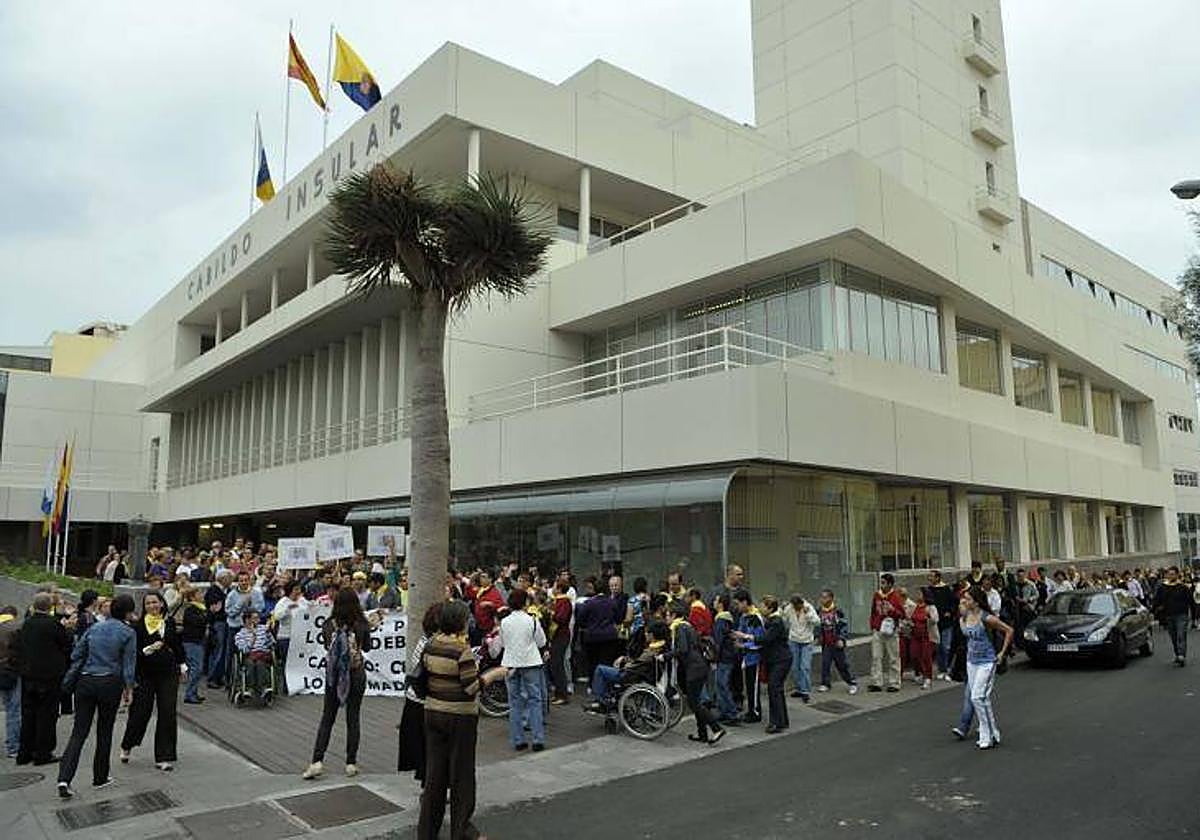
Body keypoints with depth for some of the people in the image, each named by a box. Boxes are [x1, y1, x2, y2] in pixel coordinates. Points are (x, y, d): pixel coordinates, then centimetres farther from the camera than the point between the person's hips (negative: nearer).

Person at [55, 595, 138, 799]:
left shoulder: (95, 627, 7)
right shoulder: (128, 632, -6)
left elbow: (76, 655, 10)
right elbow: (129, 663, -6)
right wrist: (128, 688, 5)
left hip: (85, 682, 3)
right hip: (110, 684, -3)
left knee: (78, 732, 4)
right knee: (105, 731, 11)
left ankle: (64, 778, -10)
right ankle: (100, 778, 22)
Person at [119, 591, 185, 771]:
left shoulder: (170, 622, 4)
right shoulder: (139, 626, -6)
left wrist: (182, 664, 17)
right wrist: (148, 649, -26)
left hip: (168, 674, 2)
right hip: (145, 676, -2)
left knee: (167, 714, 0)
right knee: (141, 712, 3)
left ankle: (164, 757, 9)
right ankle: (127, 746, 35)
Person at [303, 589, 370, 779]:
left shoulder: (329, 625, -9)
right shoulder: (361, 625, -12)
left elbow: (326, 644, 7)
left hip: (333, 675, 1)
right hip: (356, 676, -1)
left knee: (327, 718, 12)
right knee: (353, 719, 9)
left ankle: (317, 761, 5)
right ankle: (351, 763, 14)